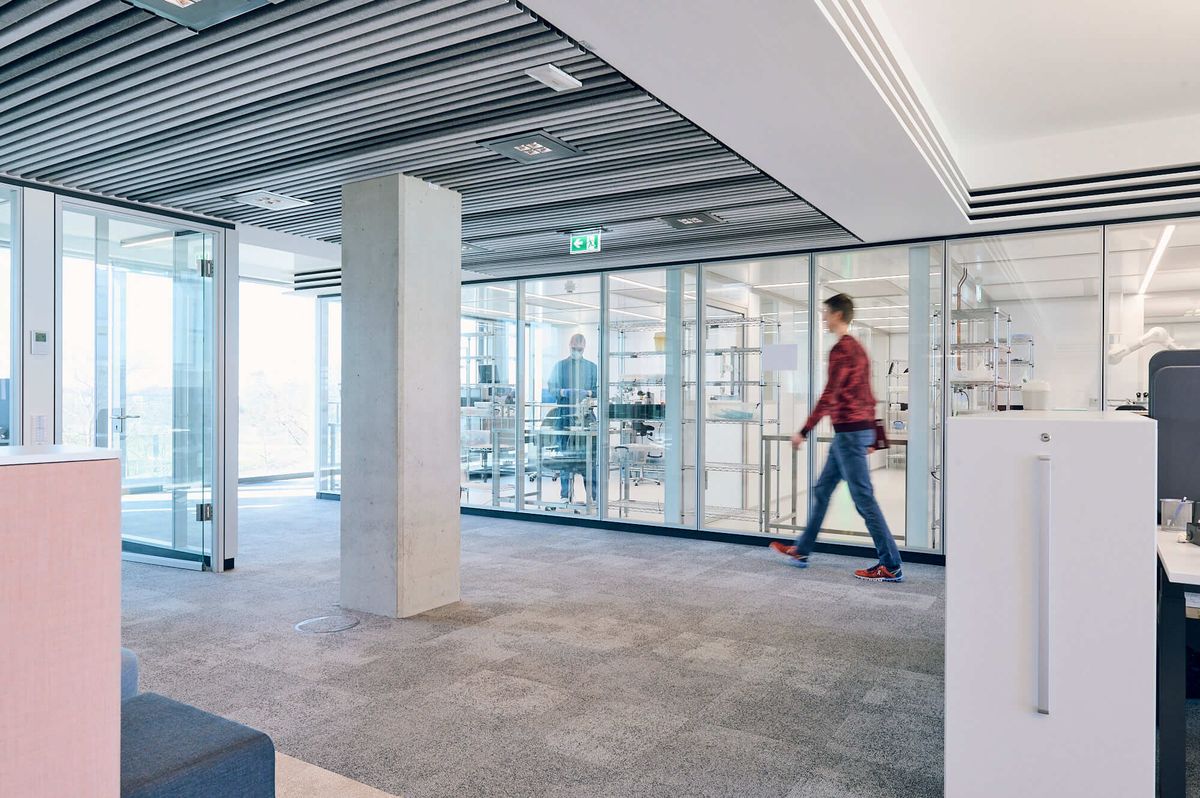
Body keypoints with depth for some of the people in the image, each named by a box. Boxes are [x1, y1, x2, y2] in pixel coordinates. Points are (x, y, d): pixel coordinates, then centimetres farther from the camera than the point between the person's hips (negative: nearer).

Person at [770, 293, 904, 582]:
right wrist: (870, 438, 23)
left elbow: (830, 395, -19)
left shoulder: (841, 349, -13)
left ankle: (891, 566, 0)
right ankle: (801, 551, 23)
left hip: (849, 431, -10)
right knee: (822, 490, 14)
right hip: (861, 429, 10)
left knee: (864, 498, -5)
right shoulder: (858, 348, 17)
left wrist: (804, 431, -16)